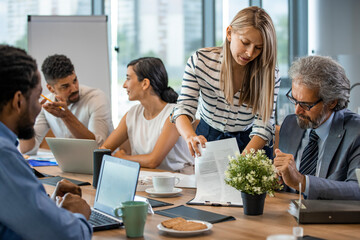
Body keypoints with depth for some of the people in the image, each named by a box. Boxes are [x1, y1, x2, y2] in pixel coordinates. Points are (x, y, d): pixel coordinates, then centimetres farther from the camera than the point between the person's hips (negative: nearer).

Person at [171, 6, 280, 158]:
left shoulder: (269, 74, -12)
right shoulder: (200, 61, -12)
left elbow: (263, 126, -14)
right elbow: (183, 111, -14)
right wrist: (191, 137, -37)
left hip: (251, 143, -1)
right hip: (207, 138, 1)